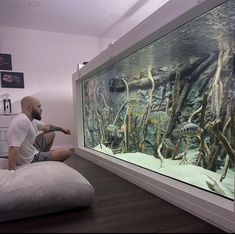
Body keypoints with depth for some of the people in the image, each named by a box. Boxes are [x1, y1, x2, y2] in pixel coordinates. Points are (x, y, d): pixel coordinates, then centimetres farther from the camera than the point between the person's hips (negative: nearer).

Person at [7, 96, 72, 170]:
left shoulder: (31, 119, -1)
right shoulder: (22, 121, -31)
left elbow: (46, 126, 18)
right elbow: (13, 148, -38)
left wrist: (61, 129, 30)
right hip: (31, 160, -9)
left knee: (51, 133, 20)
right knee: (67, 152, -4)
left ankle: (44, 155, 26)